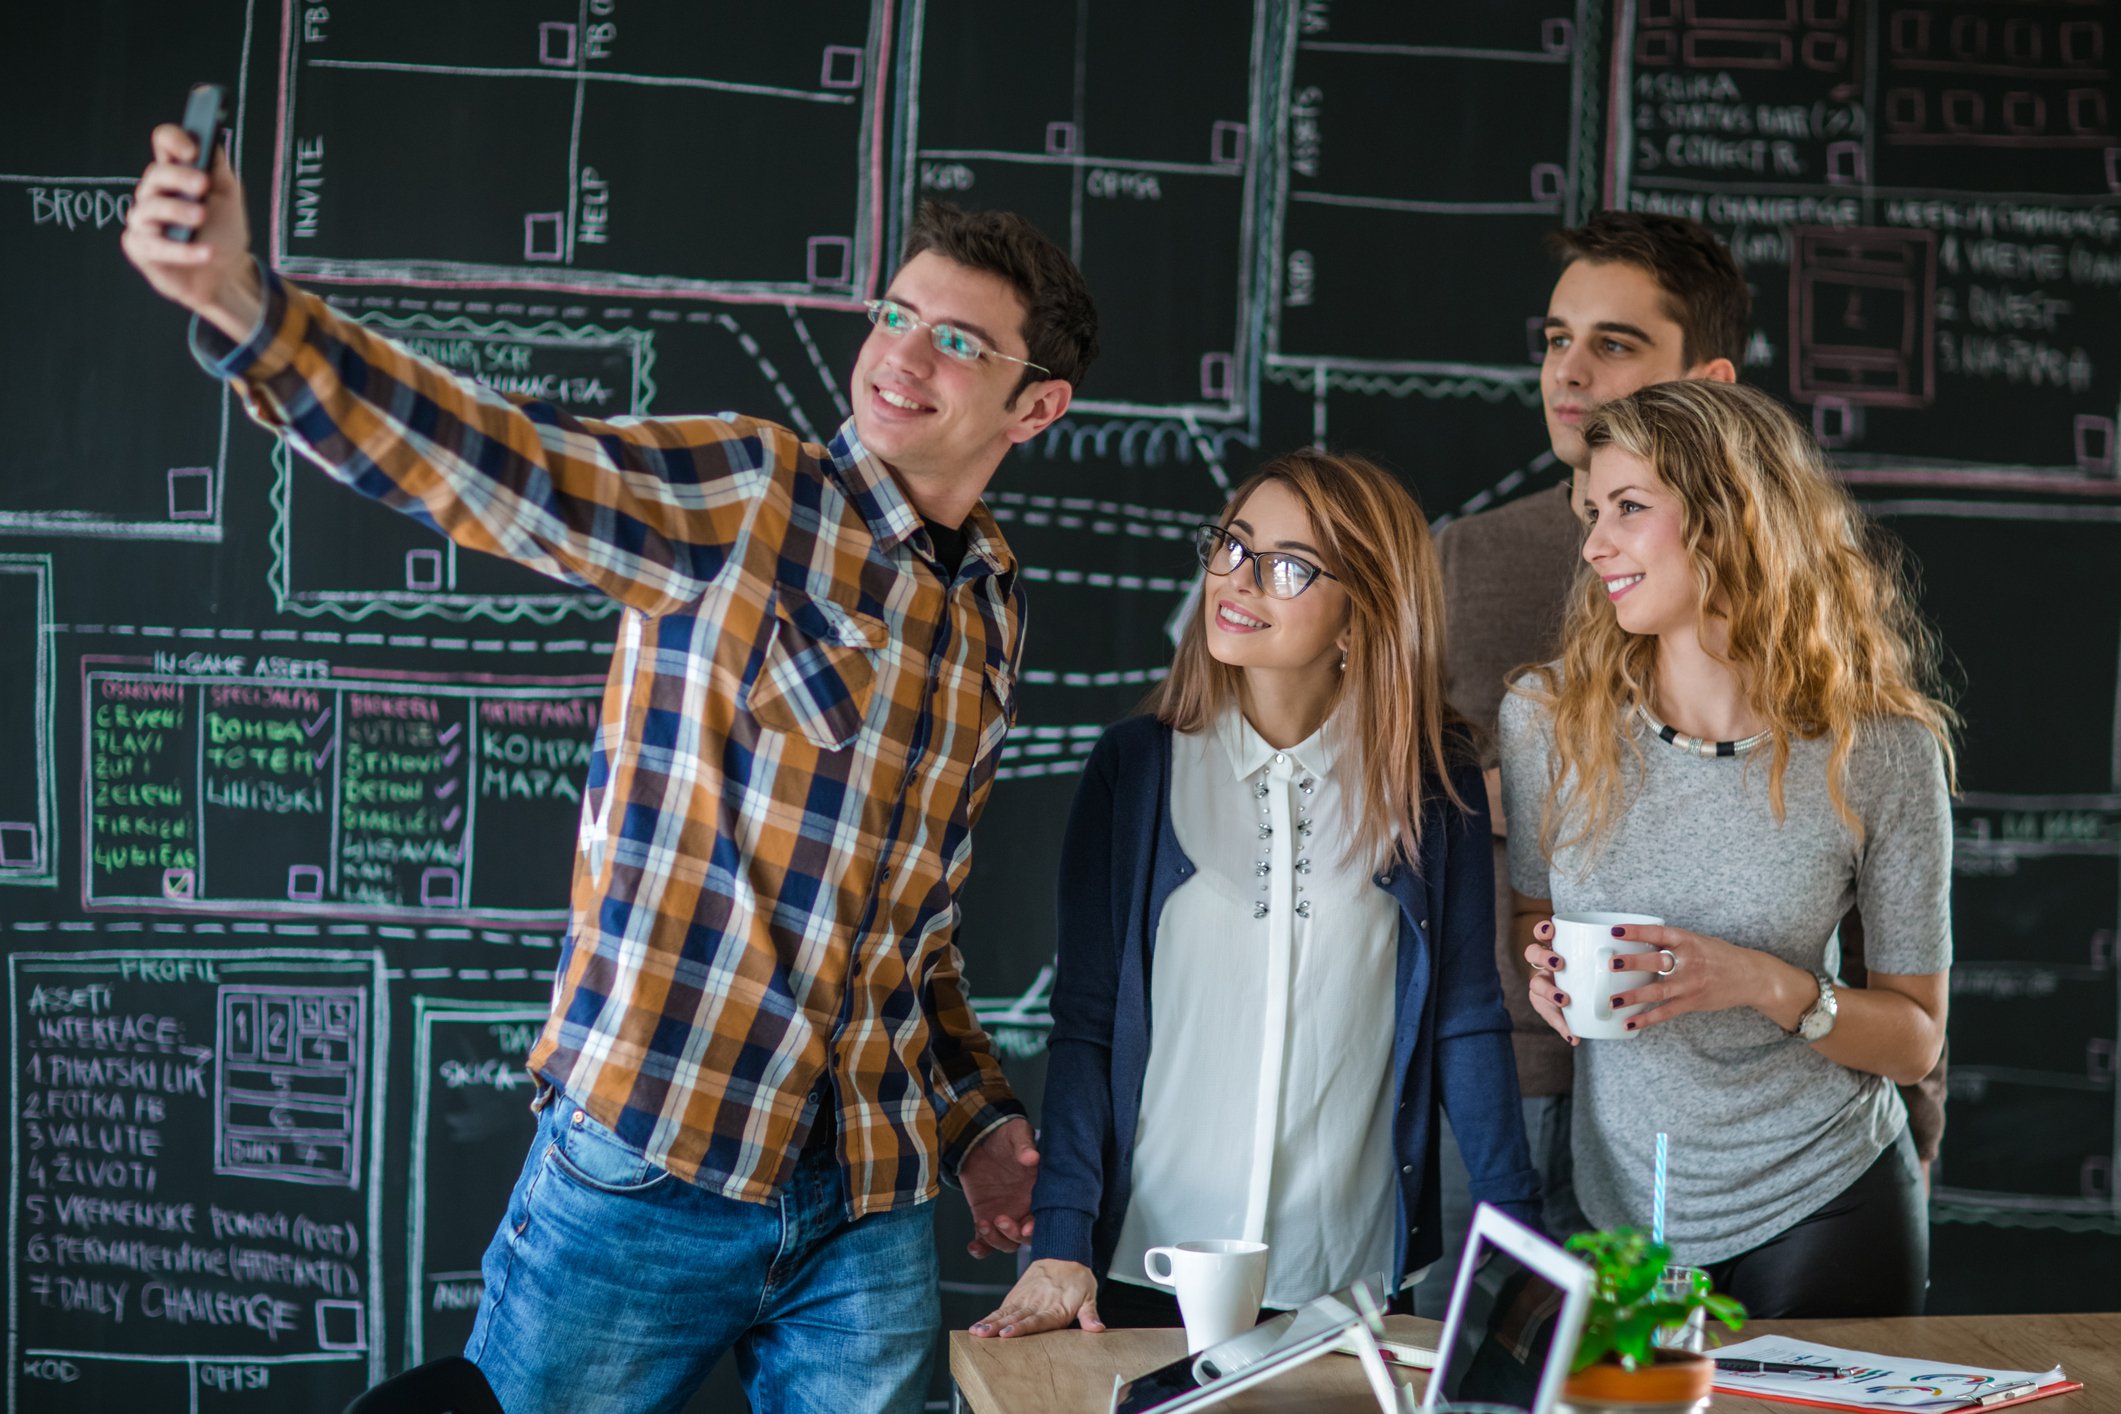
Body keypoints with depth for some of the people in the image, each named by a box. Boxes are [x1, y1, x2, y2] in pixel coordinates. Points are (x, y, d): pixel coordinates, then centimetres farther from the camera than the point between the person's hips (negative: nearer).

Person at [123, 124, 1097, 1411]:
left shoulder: (996, 612, 11)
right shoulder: (743, 498, -7)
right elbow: (481, 459, -23)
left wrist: (976, 1113, 17)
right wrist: (244, 306, -38)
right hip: (650, 1165, -5)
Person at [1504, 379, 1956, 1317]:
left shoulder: (1881, 751, -13)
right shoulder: (1549, 719, -7)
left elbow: (1917, 1037, -5)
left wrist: (1771, 988, -23)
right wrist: (1546, 966, -13)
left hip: (1822, 1211, -2)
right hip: (1617, 1207, 2)